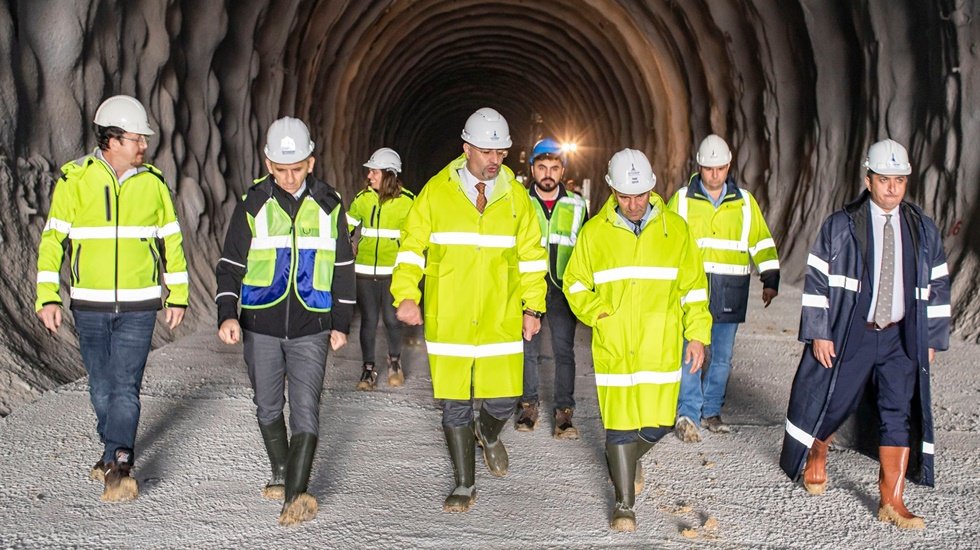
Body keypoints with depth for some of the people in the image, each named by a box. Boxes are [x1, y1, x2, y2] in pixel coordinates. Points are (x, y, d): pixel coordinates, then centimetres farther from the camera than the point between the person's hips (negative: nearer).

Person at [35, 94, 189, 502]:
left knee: (126, 385, -8)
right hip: (89, 305, 1)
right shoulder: (75, 180, -4)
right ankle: (115, 450, 30)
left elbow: (171, 242, 9)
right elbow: (53, 239, -3)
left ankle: (118, 465, -11)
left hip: (139, 305, -1)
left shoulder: (152, 183, 1)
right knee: (101, 386, 12)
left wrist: (177, 296, 8)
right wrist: (48, 297, -9)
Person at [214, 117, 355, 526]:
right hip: (260, 326, 1)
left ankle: (296, 494, -12)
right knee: (268, 408, 12)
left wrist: (341, 323, 8)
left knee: (305, 408, -10)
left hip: (310, 328, -1)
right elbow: (230, 265, 1)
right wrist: (227, 314, -12)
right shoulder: (253, 204, -1)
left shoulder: (329, 205, 2)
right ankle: (281, 473, 32)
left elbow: (343, 268, 9)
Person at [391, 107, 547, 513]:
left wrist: (533, 307, 7)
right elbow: (412, 247, 4)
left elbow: (531, 255, 11)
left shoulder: (515, 195, 5)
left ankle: (489, 434, 38)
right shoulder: (436, 191, 0)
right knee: (454, 406, 5)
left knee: (503, 401, 1)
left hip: (501, 321, 1)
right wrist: (406, 294, -8)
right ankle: (464, 486, 22)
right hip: (447, 321, -1)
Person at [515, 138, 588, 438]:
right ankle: (528, 405, 20)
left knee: (564, 350, -4)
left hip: (563, 288, 0)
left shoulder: (576, 204, 5)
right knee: (528, 349, 6)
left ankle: (564, 411, 2)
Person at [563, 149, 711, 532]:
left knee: (658, 422, 5)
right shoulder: (594, 232, 1)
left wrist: (698, 334, 3)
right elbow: (575, 284, 9)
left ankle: (627, 459, 40)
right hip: (613, 347, -1)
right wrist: (597, 312, -8)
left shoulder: (675, 229, 2)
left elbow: (693, 287, 8)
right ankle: (624, 503, 16)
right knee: (620, 422, -1)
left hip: (661, 347, 1)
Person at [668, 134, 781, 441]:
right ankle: (688, 415, -3)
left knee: (722, 357, 9)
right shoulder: (682, 199, 4)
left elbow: (762, 243, 14)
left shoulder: (745, 202, 10)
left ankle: (711, 412, 22)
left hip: (729, 294, 2)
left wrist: (770, 280, 7)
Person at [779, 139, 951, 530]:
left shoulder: (923, 230, 5)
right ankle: (816, 455, 39)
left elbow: (936, 287, 10)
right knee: (833, 403, 7)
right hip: (849, 334, -2)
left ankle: (891, 502, 5)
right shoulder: (841, 226, -5)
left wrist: (932, 338, 7)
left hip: (902, 338, 3)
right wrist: (819, 334, -10)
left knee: (901, 414, -2)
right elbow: (817, 280, -6)